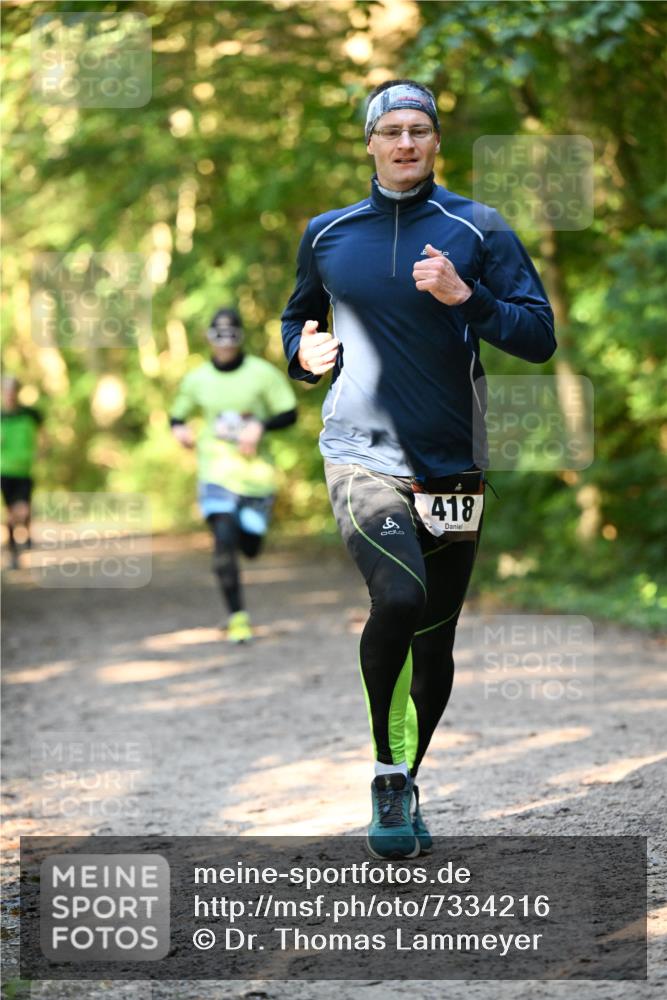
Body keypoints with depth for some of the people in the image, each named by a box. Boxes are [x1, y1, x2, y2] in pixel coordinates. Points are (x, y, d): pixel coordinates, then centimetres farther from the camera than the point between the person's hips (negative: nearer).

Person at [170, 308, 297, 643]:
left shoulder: (263, 373, -2)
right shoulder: (196, 379, 4)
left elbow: (289, 413, 0)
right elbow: (178, 413, 18)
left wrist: (260, 425, -18)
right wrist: (179, 428, -6)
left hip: (256, 472, 0)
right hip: (216, 471, 0)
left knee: (250, 548, 4)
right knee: (224, 539, -19)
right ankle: (237, 617, -10)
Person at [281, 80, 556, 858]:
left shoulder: (477, 230, 3)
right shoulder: (327, 235, 9)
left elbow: (539, 336, -2)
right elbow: (297, 320, 24)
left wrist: (465, 297, -16)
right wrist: (304, 352, 2)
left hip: (451, 464, 2)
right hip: (362, 457, -1)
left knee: (435, 643, 9)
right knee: (400, 598, -27)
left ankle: (406, 787, 31)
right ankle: (387, 770, -9)